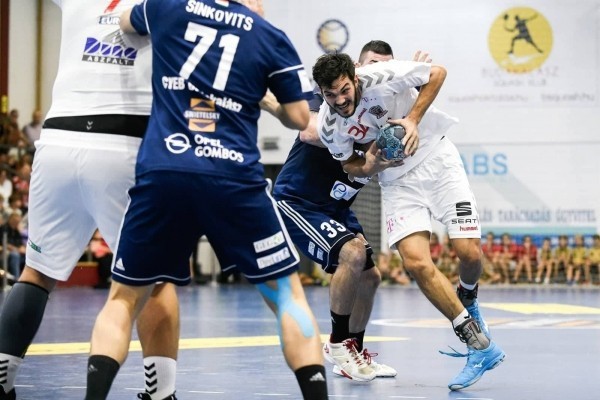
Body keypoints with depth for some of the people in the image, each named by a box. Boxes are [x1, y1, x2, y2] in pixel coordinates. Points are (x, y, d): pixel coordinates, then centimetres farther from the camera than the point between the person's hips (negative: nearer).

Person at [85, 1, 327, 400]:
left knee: (125, 299, 16)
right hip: (234, 179, -1)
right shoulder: (270, 36, 9)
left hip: (161, 173, 1)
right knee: (287, 294, 12)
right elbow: (299, 117, 12)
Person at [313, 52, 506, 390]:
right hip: (397, 180, 2)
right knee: (416, 262, -18)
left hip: (435, 157, -2)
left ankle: (467, 300, 26)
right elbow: (348, 163, 5)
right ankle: (480, 345, -9)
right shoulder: (329, 125, -12)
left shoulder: (381, 77, -22)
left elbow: (438, 73, -10)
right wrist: (369, 167, -18)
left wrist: (413, 119, -18)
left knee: (469, 252, -14)